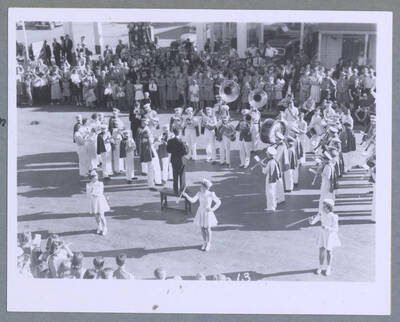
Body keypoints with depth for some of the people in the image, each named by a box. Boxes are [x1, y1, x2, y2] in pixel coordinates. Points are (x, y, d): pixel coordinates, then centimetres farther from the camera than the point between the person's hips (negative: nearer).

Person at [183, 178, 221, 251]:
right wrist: (186, 196, -27)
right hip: (200, 213, 3)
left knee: (207, 229, 8)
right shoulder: (199, 193, -8)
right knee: (202, 228, 12)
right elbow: (192, 200, -13)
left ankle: (208, 243, 27)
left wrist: (212, 209, -15)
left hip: (207, 213, -3)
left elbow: (218, 202, -8)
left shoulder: (211, 194, -17)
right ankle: (205, 242, 32)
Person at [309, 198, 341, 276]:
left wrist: (327, 227, -38)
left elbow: (336, 229, -23)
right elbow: (312, 222, -13)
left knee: (329, 252, 12)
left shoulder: (333, 217, -25)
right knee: (321, 251, 8)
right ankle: (320, 266, 29)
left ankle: (329, 267, 32)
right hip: (322, 235, 3)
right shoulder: (321, 214, -14)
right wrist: (312, 219, -37)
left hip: (330, 235, -3)